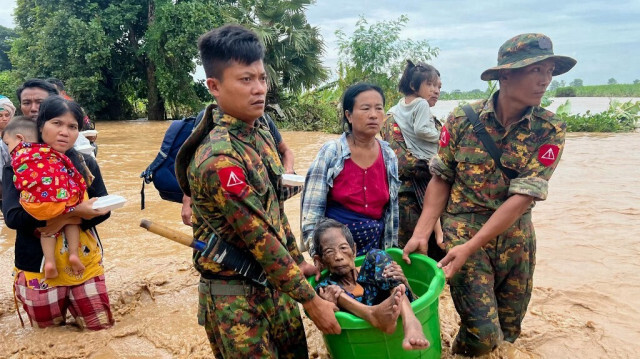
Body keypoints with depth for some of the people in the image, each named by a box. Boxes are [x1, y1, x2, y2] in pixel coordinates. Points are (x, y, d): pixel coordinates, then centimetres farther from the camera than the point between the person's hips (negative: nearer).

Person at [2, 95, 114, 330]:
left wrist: (65, 220, -20)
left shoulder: (85, 164, -1)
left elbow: (103, 209, -3)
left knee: (100, 325, 9)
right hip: (39, 264, -2)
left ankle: (71, 300, 36)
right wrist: (73, 209, -28)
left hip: (84, 260, 2)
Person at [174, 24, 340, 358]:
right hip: (235, 296, -8)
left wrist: (298, 261, 14)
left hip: (274, 281, 8)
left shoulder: (261, 136, 2)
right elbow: (260, 240, -24)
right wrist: (311, 300, -17)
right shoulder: (218, 159, -27)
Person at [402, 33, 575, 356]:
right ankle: (460, 353, 25)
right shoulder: (461, 120, -9)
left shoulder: (550, 131, -9)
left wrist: (470, 247, -22)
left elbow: (523, 196, -16)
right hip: (462, 229, -2)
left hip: (516, 238, 3)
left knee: (508, 331, 15)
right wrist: (421, 233, -13)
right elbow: (441, 179, -3)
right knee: (483, 334, -7)